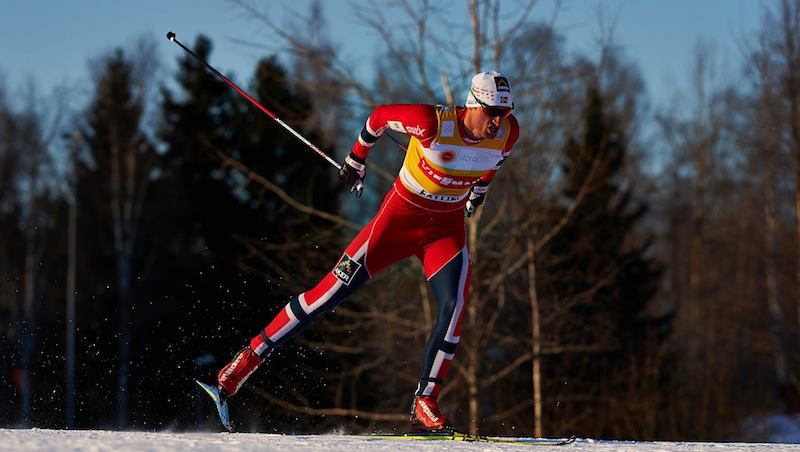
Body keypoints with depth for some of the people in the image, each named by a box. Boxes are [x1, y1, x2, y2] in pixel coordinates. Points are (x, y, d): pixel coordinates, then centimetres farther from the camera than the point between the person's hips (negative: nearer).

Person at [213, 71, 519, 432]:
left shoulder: (507, 132, -12)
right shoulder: (434, 123, -27)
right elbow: (380, 115, -9)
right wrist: (356, 159, 5)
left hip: (447, 228, 4)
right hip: (399, 216, -4)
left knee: (453, 308, -19)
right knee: (333, 290, -6)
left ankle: (425, 405, -10)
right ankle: (251, 356, 6)